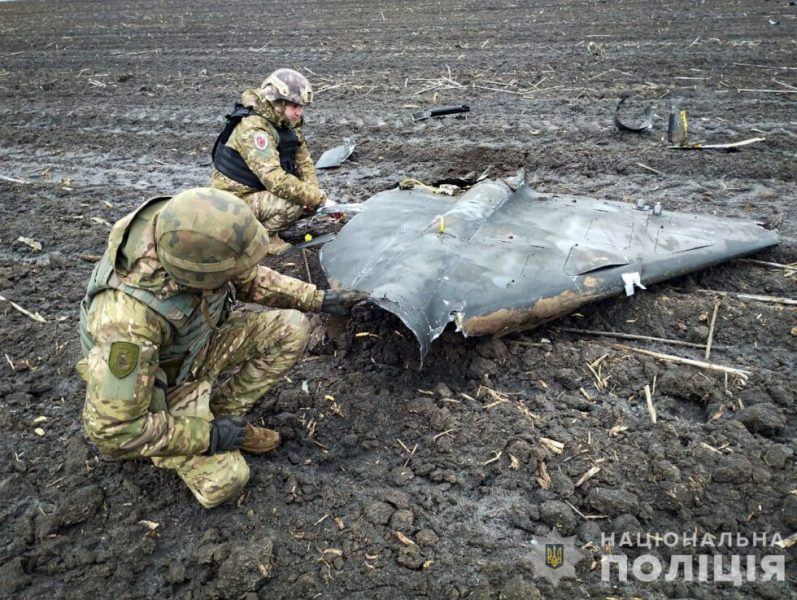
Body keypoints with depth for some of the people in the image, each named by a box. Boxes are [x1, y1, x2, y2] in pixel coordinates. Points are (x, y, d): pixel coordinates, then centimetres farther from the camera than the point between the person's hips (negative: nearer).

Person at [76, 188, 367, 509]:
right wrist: (206, 436, -25)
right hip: (162, 386, -6)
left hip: (199, 345, 6)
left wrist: (319, 298, -3)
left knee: (292, 328, -9)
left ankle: (221, 412, 5)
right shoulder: (129, 316, -42)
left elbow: (250, 279, 0)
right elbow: (110, 429, -32)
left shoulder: (193, 242, -24)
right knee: (222, 480, -19)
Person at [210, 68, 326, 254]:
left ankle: (263, 225, 9)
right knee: (292, 203, -29)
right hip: (237, 199, -9)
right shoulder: (254, 128, -27)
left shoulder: (288, 124, 1)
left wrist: (313, 193, -17)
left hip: (261, 189, 9)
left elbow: (304, 162, 2)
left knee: (311, 201, 0)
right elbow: (276, 180, -36)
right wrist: (315, 197, -30)